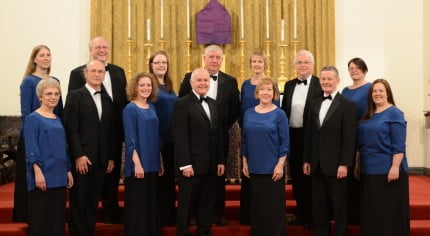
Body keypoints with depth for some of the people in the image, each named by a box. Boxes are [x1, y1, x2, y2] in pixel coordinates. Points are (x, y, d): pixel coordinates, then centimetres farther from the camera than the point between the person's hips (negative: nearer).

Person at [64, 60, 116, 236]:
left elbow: (111, 131, 13)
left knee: (93, 202, 9)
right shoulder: (75, 96, -2)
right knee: (78, 201, 3)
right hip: (81, 159, -4)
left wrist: (111, 157, 8)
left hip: (101, 160, 5)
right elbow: (71, 129, -9)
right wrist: (79, 155, -15)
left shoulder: (108, 99, 14)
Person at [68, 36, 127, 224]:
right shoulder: (78, 73, -2)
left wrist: (125, 129, 4)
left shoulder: (118, 72, 12)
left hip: (114, 133, 4)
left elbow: (125, 100, 11)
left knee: (112, 175, 13)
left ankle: (111, 214, 25)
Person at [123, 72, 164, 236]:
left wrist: (160, 162, 12)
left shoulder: (152, 108, 11)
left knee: (152, 203, 12)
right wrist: (137, 163, -19)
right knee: (137, 205, 1)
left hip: (153, 164, 7)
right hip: (138, 165, -6)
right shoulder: (130, 109, -8)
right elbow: (130, 139, -13)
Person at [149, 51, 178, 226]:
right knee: (158, 179, 1)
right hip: (155, 139, -7)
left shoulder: (169, 86, 14)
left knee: (170, 178, 14)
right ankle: (158, 218, 12)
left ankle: (169, 216, 26)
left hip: (171, 139, 7)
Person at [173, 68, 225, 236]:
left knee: (207, 204, 13)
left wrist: (221, 160, 9)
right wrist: (185, 164, -18)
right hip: (192, 164, -6)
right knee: (186, 204, 6)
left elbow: (217, 134, 14)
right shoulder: (183, 104, -8)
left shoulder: (213, 103, 14)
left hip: (211, 165, 6)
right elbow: (180, 137, -13)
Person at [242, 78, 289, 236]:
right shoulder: (249, 113, 6)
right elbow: (245, 140, 11)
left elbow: (285, 142, -6)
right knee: (256, 206, 12)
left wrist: (280, 165, -12)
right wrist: (245, 163, 8)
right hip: (254, 168, 4)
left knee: (273, 207, 3)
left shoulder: (279, 114, -5)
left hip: (273, 169, -3)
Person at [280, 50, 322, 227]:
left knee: (310, 177, 4)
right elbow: (283, 111, 13)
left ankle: (312, 216, 18)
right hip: (292, 137, 5)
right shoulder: (289, 85, 11)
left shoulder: (320, 85, -5)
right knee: (296, 177, 12)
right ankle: (300, 214, 25)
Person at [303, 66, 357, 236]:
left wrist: (344, 164, -16)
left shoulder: (347, 105, -6)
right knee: (319, 205, 12)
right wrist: (306, 160, 8)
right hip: (316, 164, 5)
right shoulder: (315, 104, 12)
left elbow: (349, 138, -11)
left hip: (336, 164, -5)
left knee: (339, 205, 6)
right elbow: (309, 134, 12)